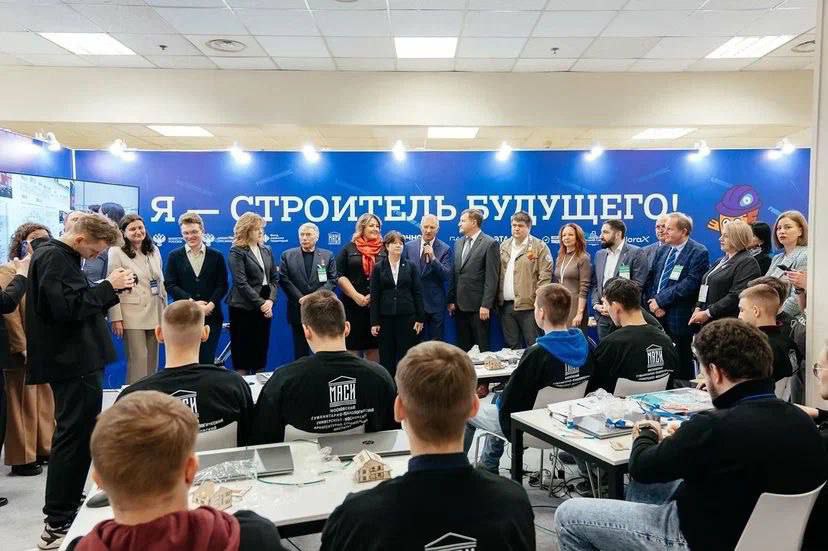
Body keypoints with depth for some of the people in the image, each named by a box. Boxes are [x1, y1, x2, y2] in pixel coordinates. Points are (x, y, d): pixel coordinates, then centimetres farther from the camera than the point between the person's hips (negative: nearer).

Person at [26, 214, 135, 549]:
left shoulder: (60, 257, 17)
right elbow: (68, 307, -25)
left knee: (75, 433, 19)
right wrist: (108, 286, -17)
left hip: (76, 360, 11)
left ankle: (66, 510, 33)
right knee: (75, 435, -6)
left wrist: (113, 288, 5)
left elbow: (82, 303, 18)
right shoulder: (53, 258, -15)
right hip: (73, 362, -11)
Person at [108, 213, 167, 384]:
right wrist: (116, 318, -13)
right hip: (132, 315, -5)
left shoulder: (154, 250, 11)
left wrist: (165, 311, 14)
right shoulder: (117, 252, -4)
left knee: (152, 360, 10)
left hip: (154, 313, 5)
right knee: (138, 360, -5)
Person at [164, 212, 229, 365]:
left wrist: (210, 305, -13)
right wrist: (192, 302, -12)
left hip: (211, 316, 0)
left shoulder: (217, 256, 7)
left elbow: (222, 285, 3)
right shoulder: (174, 256, 7)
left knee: (207, 359, 2)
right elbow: (170, 285, -1)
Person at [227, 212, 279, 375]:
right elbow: (241, 283, -14)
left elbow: (275, 278, 9)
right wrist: (260, 303, -16)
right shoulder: (237, 252, -7)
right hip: (244, 308, -5)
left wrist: (270, 300, -6)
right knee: (242, 350, 2)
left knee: (261, 348, 10)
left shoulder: (266, 250, 11)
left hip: (265, 306, 6)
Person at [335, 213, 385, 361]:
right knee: (353, 345, 3)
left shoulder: (384, 249, 7)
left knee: (374, 346, 4)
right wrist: (356, 296, -11)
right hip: (353, 304, 0)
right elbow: (340, 276, 0)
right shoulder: (349, 249, 5)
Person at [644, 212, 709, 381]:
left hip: (679, 320, -5)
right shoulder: (663, 250, 14)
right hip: (657, 316, 5)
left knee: (682, 367, 3)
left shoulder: (699, 253, -6)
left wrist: (661, 300, -14)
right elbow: (649, 279, 11)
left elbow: (690, 284, -16)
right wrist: (653, 303, -5)